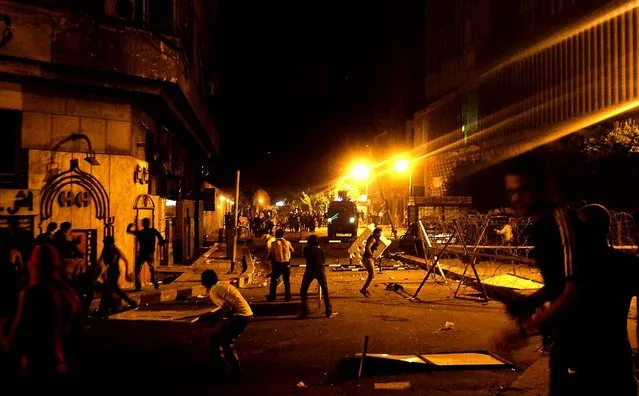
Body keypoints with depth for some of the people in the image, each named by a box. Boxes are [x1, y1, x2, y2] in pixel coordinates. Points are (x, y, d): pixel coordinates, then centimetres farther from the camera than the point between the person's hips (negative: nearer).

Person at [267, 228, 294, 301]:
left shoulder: (274, 243, -6)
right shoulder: (287, 242, 1)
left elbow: (270, 254, -2)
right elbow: (292, 251, 15)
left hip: (278, 263, -2)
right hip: (286, 263, 2)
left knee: (274, 280, 12)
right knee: (287, 280, 14)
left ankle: (272, 297, 13)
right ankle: (288, 297, 16)